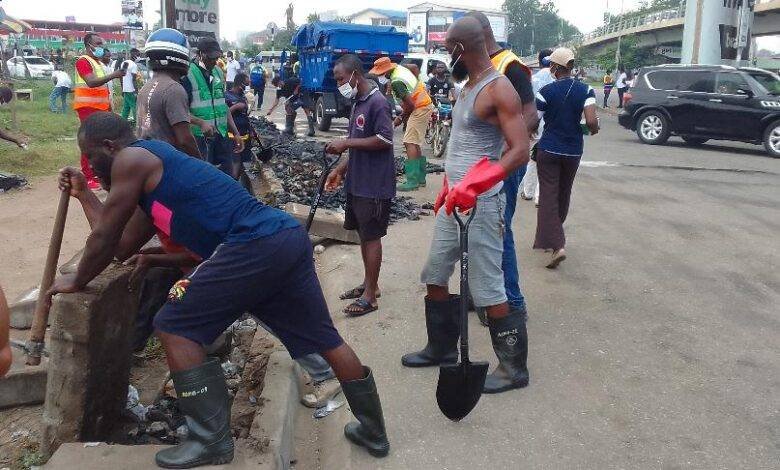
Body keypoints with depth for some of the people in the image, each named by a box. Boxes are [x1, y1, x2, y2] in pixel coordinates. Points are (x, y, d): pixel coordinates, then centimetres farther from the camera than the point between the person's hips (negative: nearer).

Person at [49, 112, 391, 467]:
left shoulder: (131, 159, 4)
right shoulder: (154, 172, 31)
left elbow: (104, 239, 8)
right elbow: (122, 247, 35)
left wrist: (77, 281, 25)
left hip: (255, 246, -10)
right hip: (288, 238, 10)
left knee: (175, 328, 1)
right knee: (324, 340, 17)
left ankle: (212, 440, 7)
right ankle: (374, 431, 30)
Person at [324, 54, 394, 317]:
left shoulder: (377, 103, -15)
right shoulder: (358, 103, 13)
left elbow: (385, 140, -22)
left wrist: (346, 142, -21)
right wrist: (340, 170, 12)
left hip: (374, 185, -9)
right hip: (357, 182, 9)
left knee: (372, 237, -1)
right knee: (363, 234, 16)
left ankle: (370, 296, 7)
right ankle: (369, 283, 29)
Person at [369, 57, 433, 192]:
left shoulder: (396, 82, -25)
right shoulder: (399, 68, 3)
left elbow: (410, 105, -26)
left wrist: (400, 118, -11)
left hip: (420, 109, -11)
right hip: (426, 104, 11)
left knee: (410, 143, -14)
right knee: (415, 143, 14)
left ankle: (412, 181, -18)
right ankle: (420, 178, 19)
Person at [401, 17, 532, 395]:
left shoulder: (498, 89, -15)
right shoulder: (468, 86, 13)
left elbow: (520, 151, -23)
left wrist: (472, 185, -33)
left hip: (481, 202, -9)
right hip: (453, 199, 10)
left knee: (488, 290, -3)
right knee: (436, 276, 16)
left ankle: (514, 367, 13)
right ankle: (441, 348, 33)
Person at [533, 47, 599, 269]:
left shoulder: (546, 91, -10)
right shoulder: (585, 90, -5)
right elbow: (591, 122, -16)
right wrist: (595, 129, 6)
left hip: (549, 150, -3)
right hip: (573, 151, 3)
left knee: (548, 196, -2)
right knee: (563, 195, 19)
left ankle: (557, 245, -18)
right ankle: (547, 238, 34)